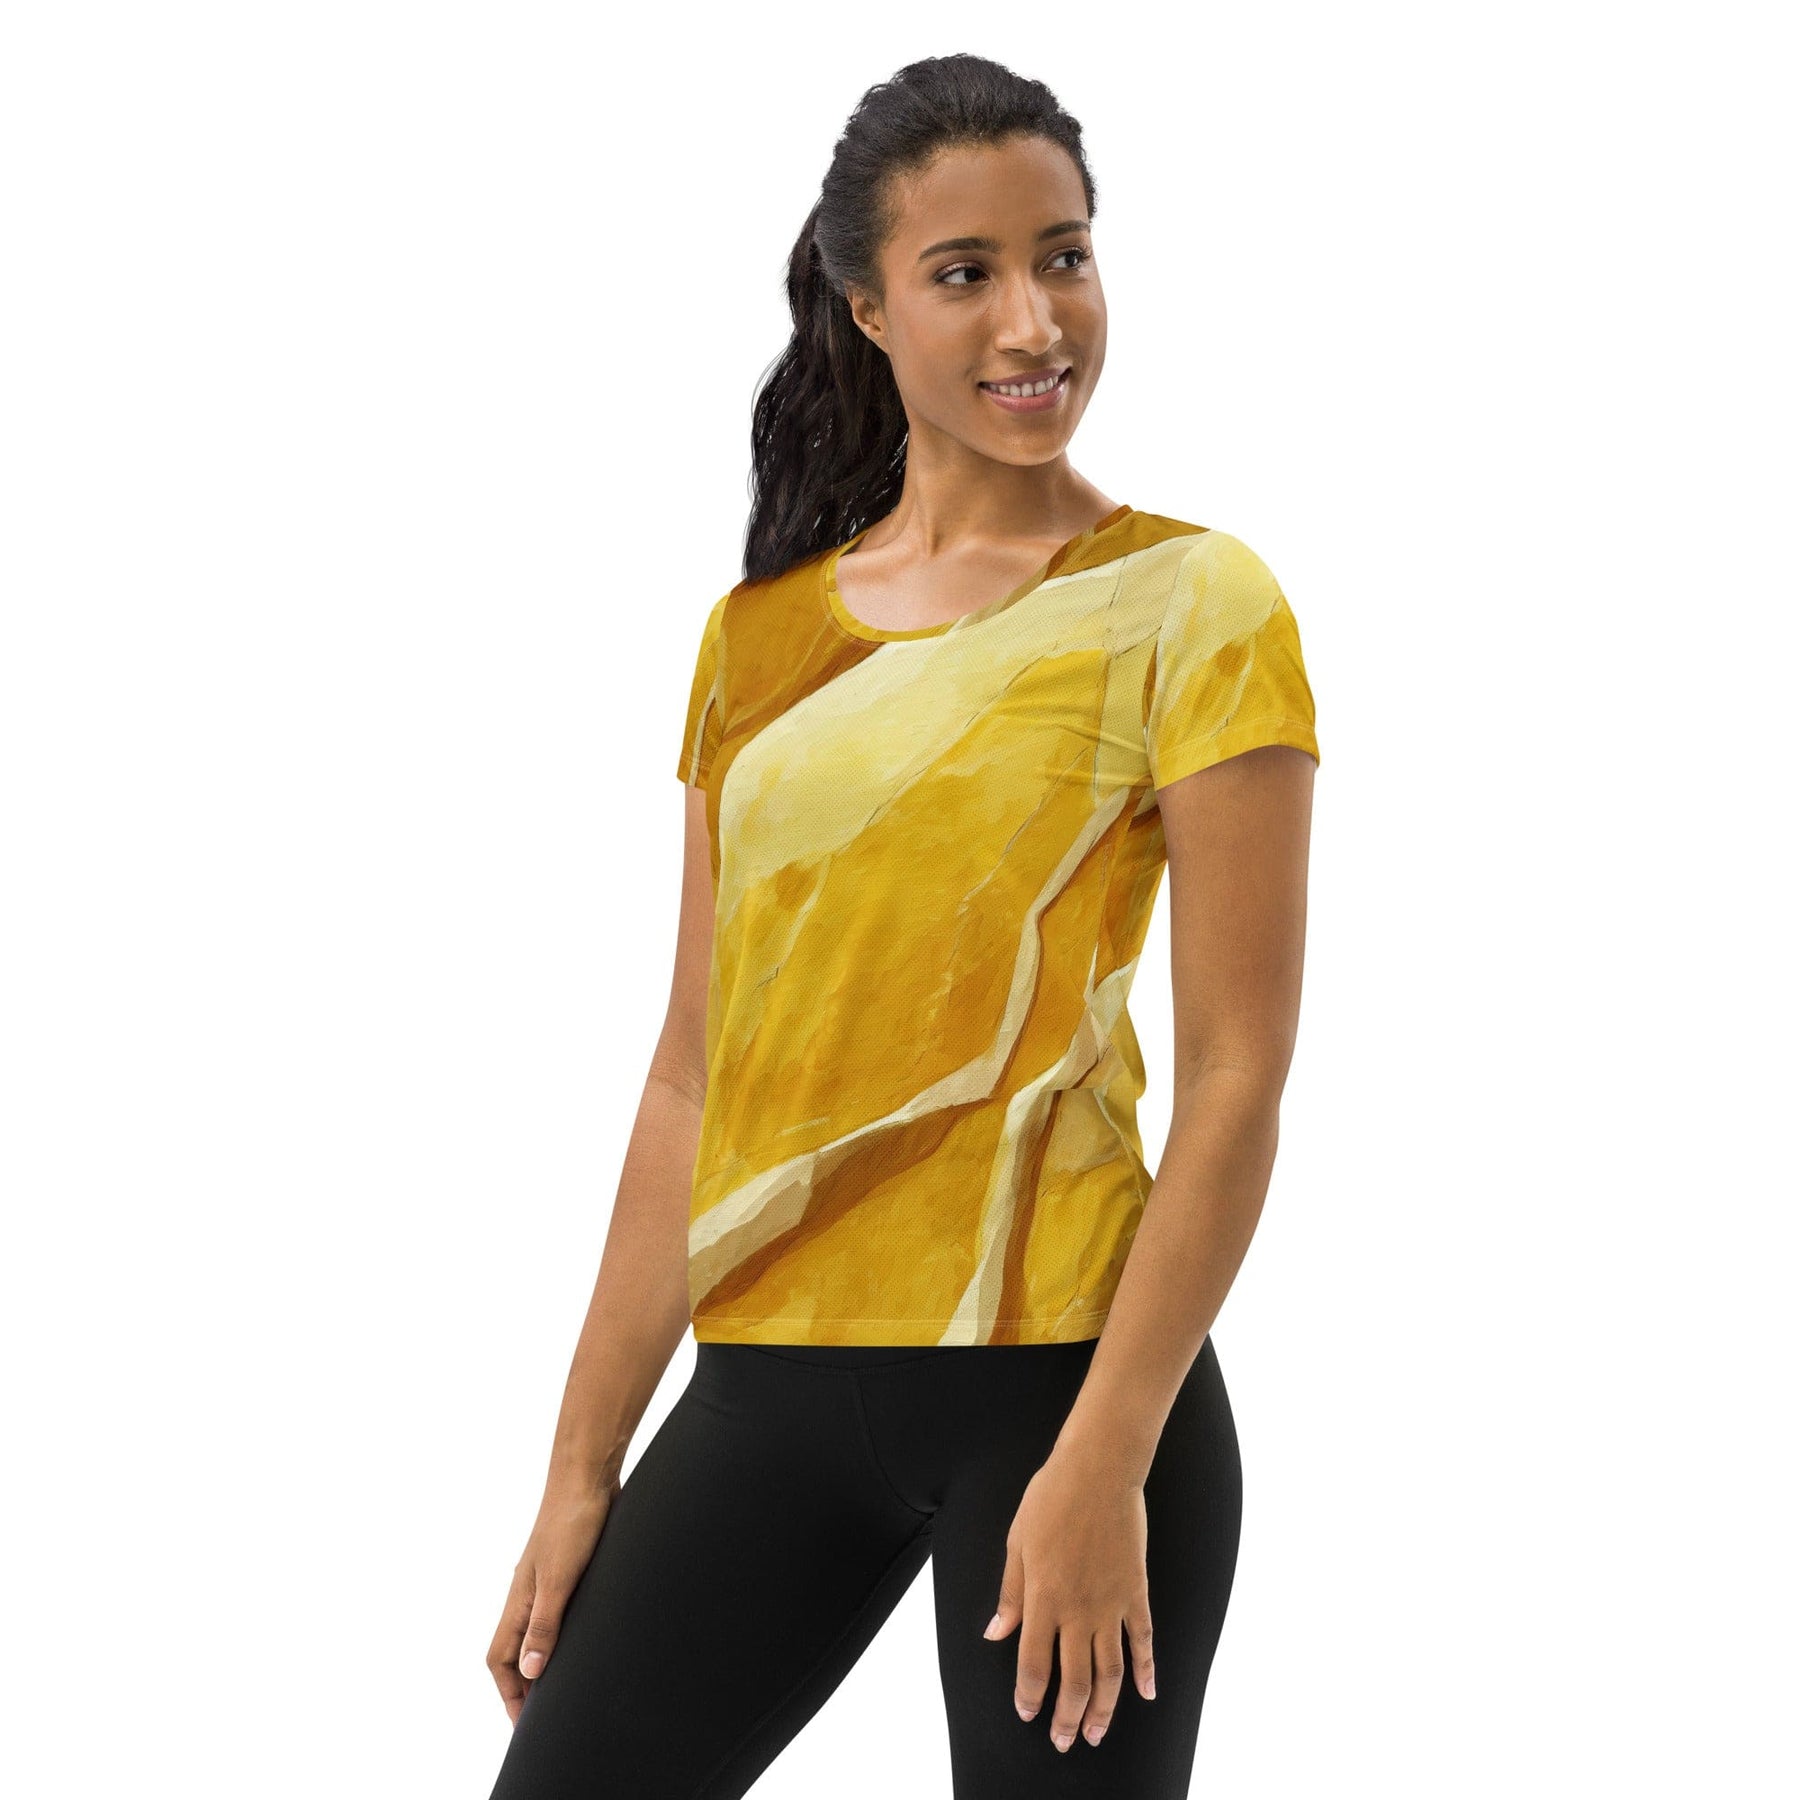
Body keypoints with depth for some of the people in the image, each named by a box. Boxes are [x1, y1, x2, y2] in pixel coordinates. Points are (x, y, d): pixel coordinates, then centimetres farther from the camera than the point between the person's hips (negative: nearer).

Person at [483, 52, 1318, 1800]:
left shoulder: (1188, 606, -3)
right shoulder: (760, 634, 10)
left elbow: (1237, 1075, -8)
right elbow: (695, 1072, 12)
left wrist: (1103, 1459, -15)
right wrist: (583, 1465, 9)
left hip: (1062, 1374, -4)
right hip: (768, 1397, 4)